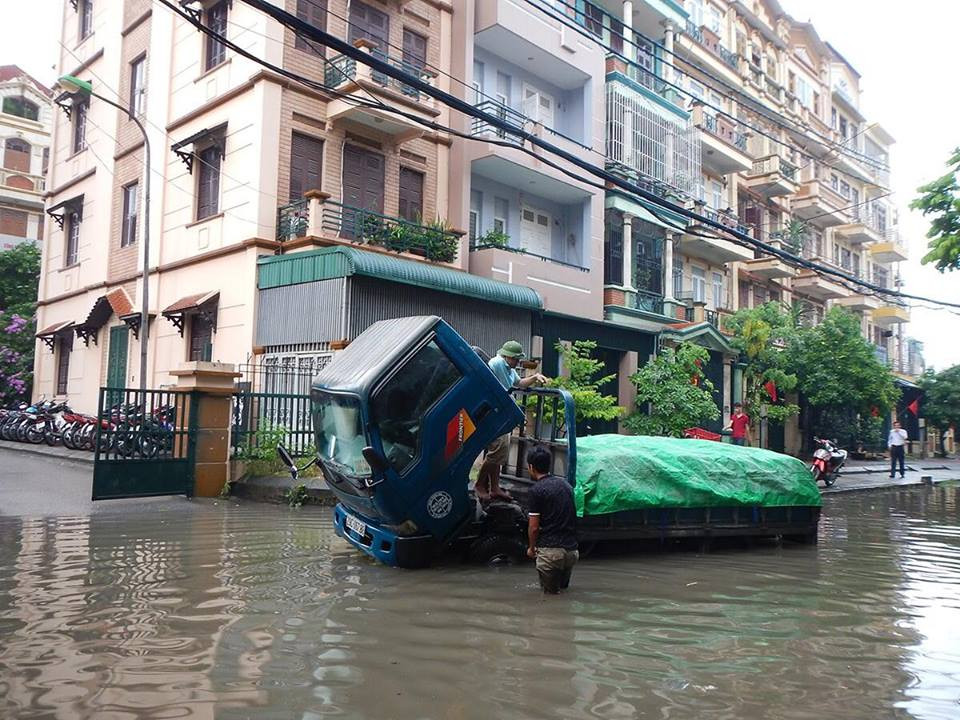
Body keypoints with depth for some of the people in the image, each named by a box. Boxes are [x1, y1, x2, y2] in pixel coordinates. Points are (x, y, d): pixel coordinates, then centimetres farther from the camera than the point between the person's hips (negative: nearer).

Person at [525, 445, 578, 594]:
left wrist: (531, 548, 9)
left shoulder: (536, 490, -10)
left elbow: (534, 527, -10)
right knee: (563, 588, 26)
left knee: (550, 591, 10)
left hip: (550, 550, -6)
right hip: (572, 549, 6)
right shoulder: (565, 484, 11)